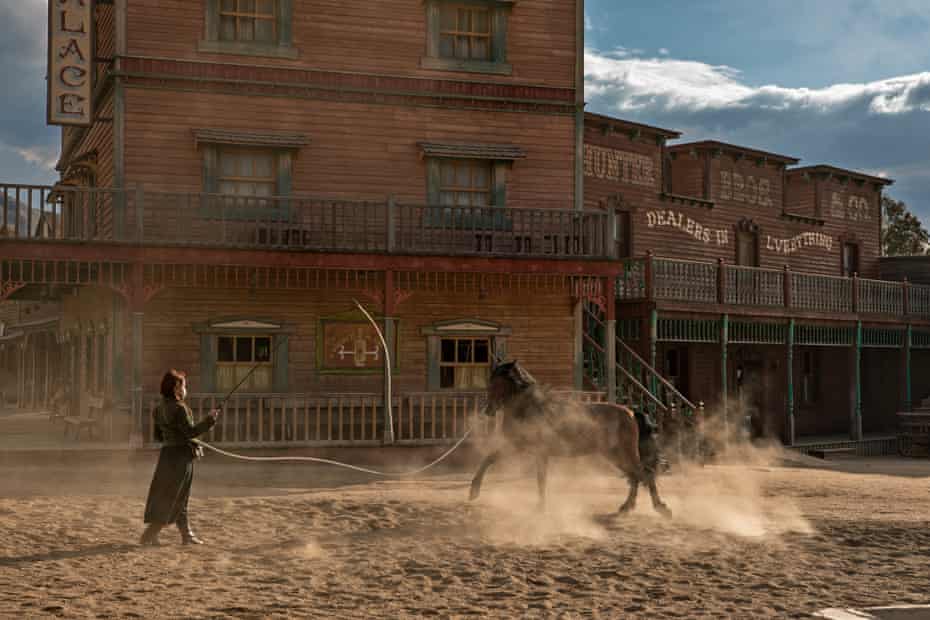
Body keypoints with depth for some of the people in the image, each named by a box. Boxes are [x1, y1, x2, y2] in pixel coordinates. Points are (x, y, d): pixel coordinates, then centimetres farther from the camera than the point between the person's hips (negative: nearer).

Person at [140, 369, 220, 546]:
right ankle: (149, 536, -4)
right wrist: (209, 420, -13)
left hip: (167, 454, 8)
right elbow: (190, 431, -19)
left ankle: (187, 535, 21)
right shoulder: (179, 408, -17)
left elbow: (158, 436, 13)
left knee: (179, 498, 14)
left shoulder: (160, 409, 9)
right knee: (172, 499, -2)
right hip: (181, 455, -8)